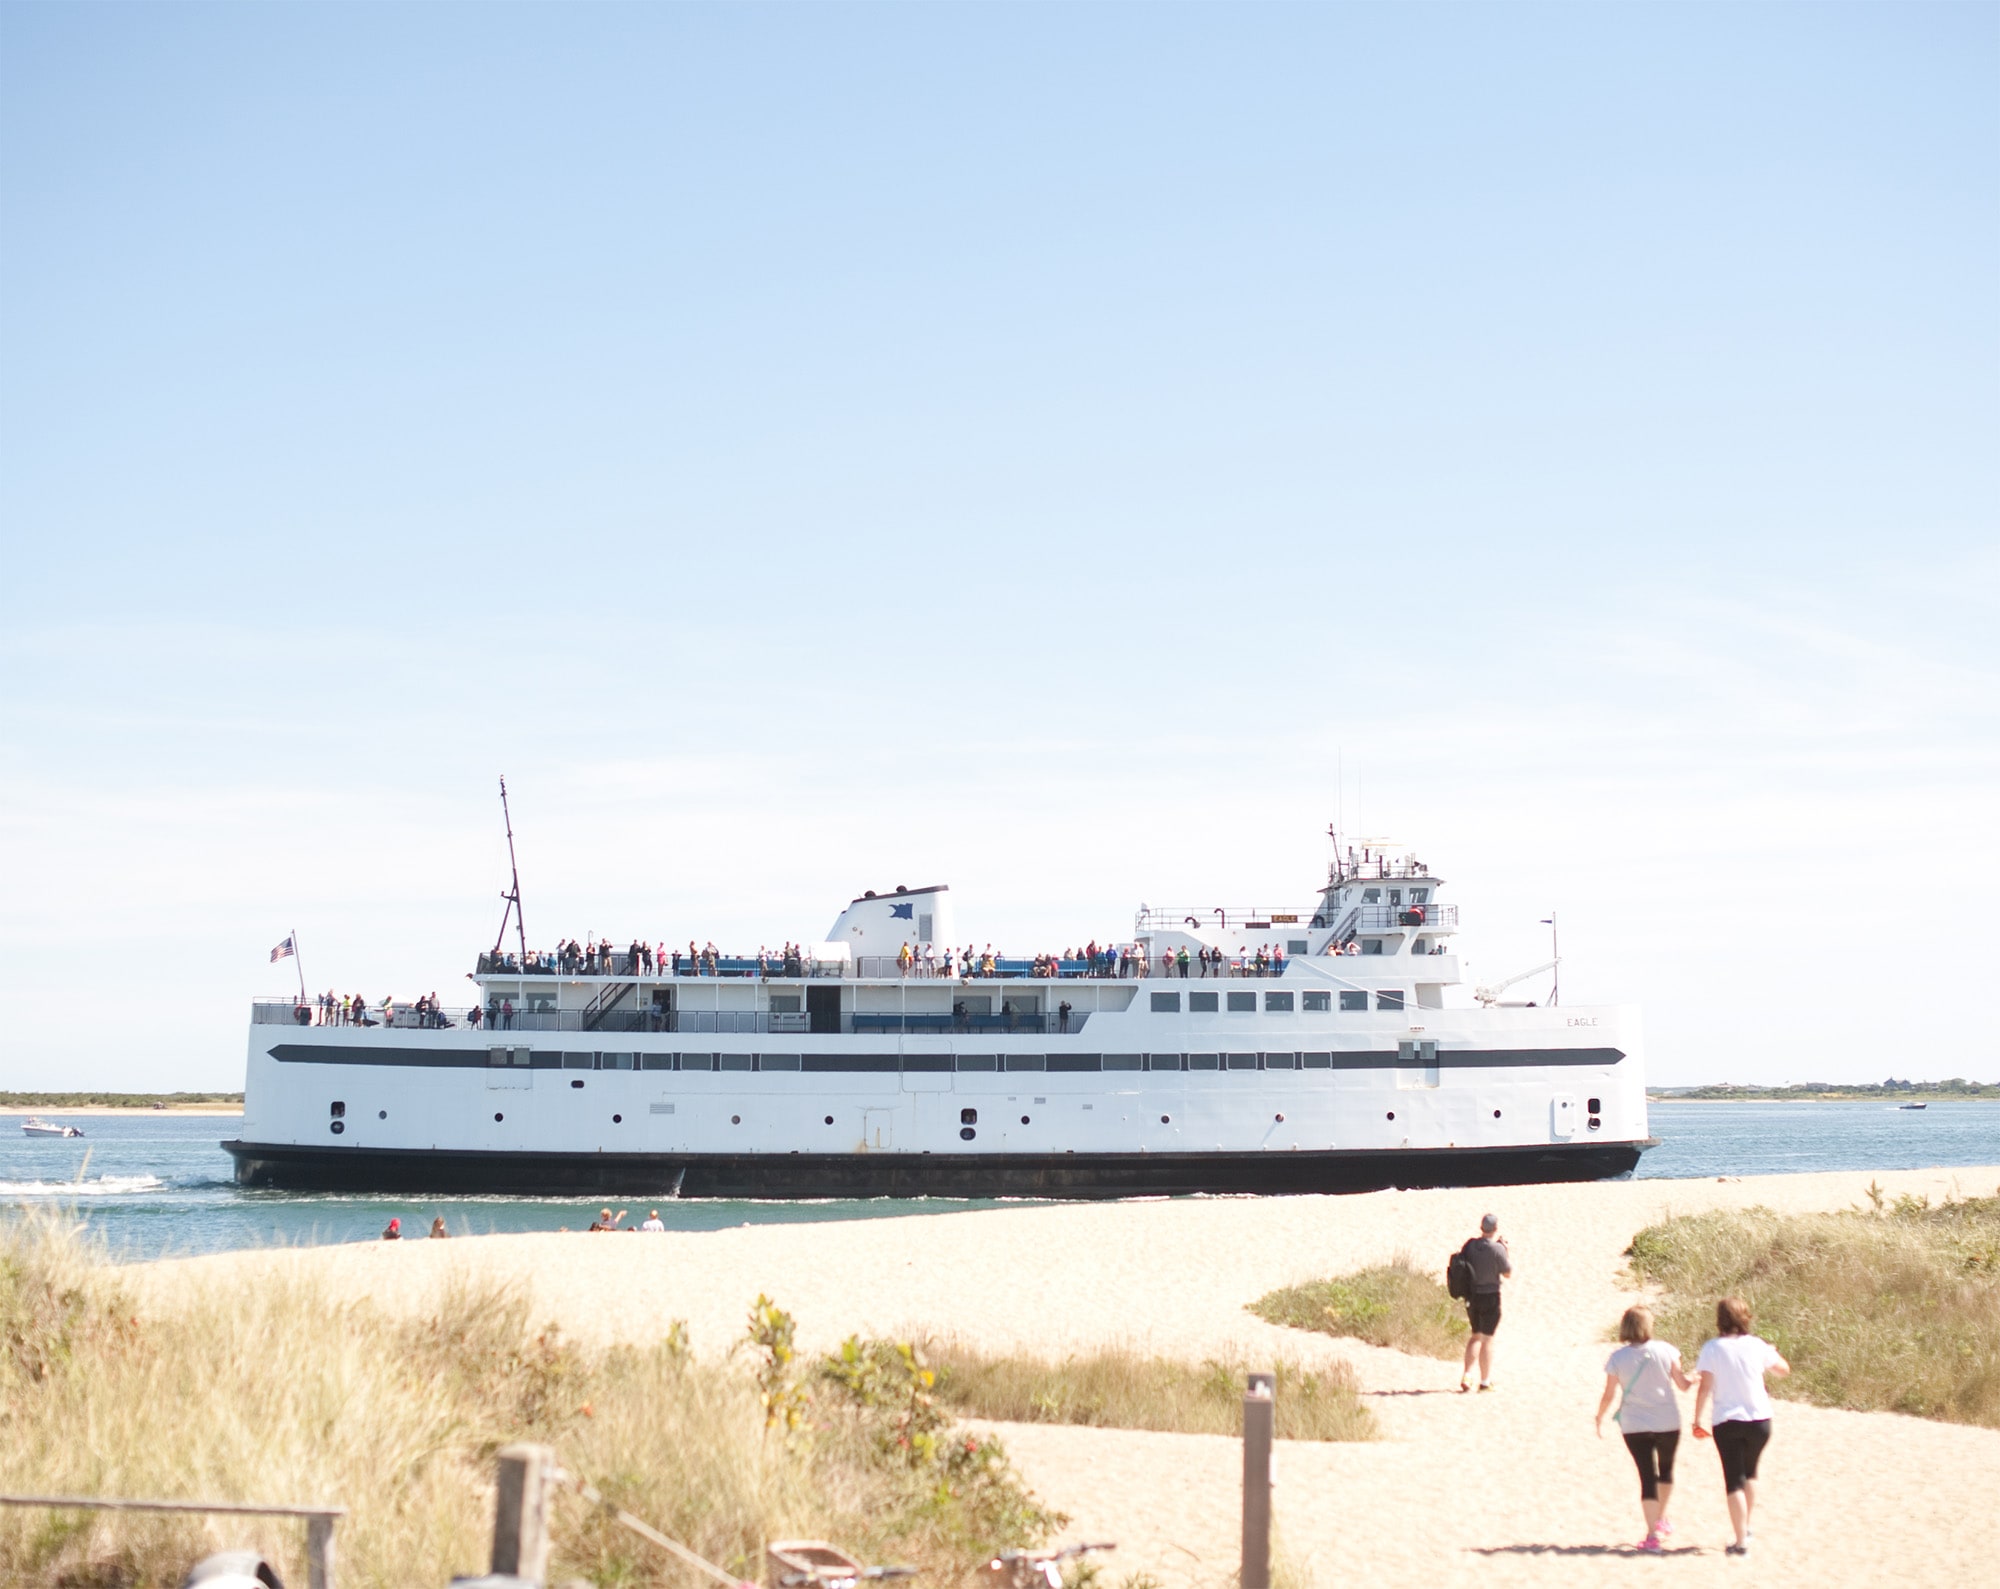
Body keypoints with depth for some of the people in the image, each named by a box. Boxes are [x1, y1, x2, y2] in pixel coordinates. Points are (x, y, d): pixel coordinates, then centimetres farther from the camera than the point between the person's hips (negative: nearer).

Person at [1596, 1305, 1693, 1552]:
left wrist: (1599, 1419, 11)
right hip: (1668, 1423, 1)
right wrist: (1696, 1380, 19)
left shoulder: (1617, 1358, -8)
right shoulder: (1665, 1350, -8)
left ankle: (1652, 1535, -9)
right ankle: (1661, 1520, 41)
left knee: (1648, 1476, 1)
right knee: (1665, 1469, 24)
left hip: (1634, 1426, -1)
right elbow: (1683, 1384, -2)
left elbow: (1608, 1395, -4)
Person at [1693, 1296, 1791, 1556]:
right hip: (1759, 1419, 3)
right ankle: (1746, 1528, 36)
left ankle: (1741, 1542, -4)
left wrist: (1698, 1418, -3)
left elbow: (1705, 1387, -11)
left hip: (1726, 1422, -3)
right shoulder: (1757, 1345, -1)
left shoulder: (1712, 1348, -8)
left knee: (1734, 1481, 1)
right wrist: (1772, 1351, 32)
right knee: (1750, 1474, 25)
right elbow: (1783, 1370, 13)